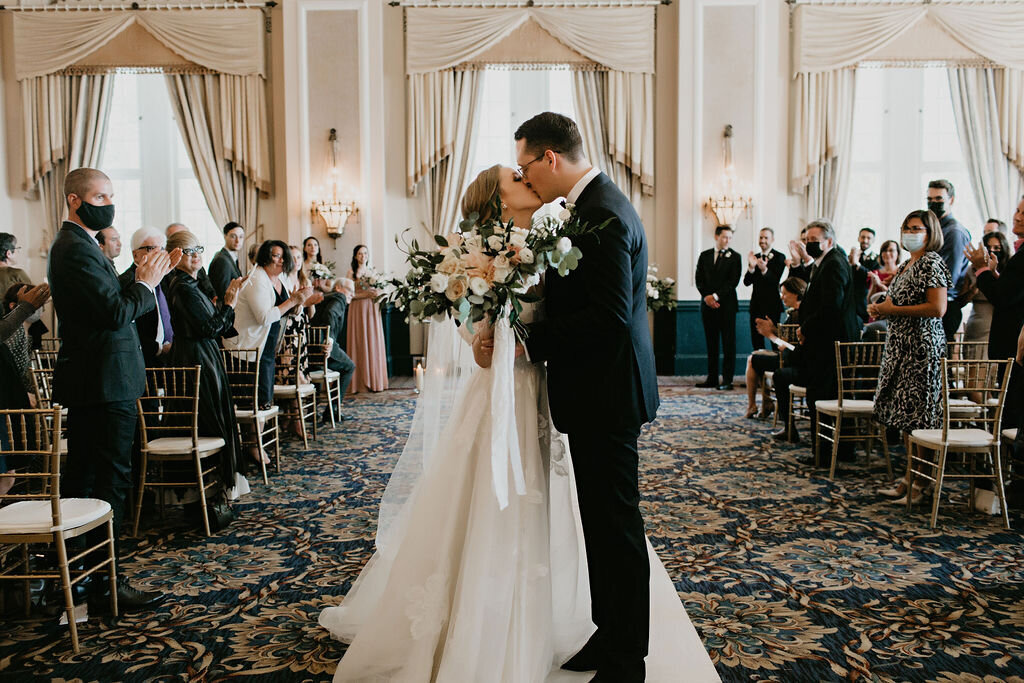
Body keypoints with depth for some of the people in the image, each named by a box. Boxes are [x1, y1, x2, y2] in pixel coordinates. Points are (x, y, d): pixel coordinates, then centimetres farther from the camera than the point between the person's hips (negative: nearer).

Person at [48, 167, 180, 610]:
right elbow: (117, 313, -23)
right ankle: (107, 585, 2)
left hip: (87, 383, 11)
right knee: (111, 480, -5)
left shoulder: (74, 246, 17)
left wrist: (149, 278, 6)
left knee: (81, 476, 18)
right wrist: (146, 284, -9)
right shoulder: (77, 250, -17)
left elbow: (112, 307, 14)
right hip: (104, 385, -11)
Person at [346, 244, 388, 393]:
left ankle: (374, 381, 3)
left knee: (374, 342, 1)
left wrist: (377, 293, -5)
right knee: (359, 343, -5)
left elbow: (379, 290, 17)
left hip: (372, 309, 4)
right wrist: (366, 294, -15)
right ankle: (359, 382, -3)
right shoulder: (351, 272, 2)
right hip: (358, 309, -4)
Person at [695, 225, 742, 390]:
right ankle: (712, 378, 11)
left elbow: (733, 281, -6)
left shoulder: (734, 256, 2)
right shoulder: (704, 255, 12)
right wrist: (706, 297, -7)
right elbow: (699, 279, 8)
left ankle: (727, 380, -1)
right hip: (707, 304, 3)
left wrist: (716, 296, -12)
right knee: (711, 343, 6)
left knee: (728, 343, -3)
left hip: (726, 304, -3)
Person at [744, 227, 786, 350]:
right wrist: (751, 267, -19)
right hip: (756, 305, 5)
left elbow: (775, 281, -17)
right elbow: (747, 282, 0)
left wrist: (764, 270, -36)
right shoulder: (755, 257, 10)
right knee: (756, 340, 8)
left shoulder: (779, 257, -5)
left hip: (772, 305, -5)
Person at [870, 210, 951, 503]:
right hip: (901, 346, 9)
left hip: (922, 347, -9)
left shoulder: (931, 261, -9)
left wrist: (892, 309, -14)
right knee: (904, 414, 10)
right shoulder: (907, 265, 18)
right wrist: (881, 310, 5)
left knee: (918, 416, -6)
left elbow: (937, 308, -19)